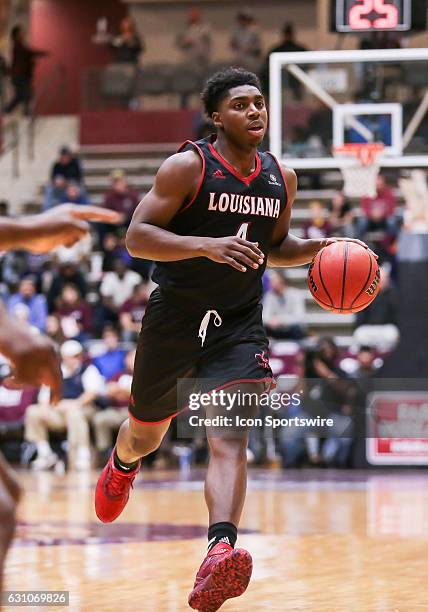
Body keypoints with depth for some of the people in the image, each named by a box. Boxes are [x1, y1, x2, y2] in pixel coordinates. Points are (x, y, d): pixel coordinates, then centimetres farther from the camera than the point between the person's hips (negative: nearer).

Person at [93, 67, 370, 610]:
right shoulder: (188, 167, -12)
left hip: (238, 325, 2)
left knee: (229, 438, -18)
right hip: (174, 320, -2)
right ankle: (121, 467, 55)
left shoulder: (281, 179, 5)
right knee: (146, 433, 18)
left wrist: (317, 250, 1)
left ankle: (220, 553, -35)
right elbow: (137, 237, -18)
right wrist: (207, 245, -31)